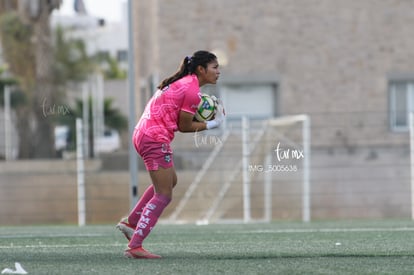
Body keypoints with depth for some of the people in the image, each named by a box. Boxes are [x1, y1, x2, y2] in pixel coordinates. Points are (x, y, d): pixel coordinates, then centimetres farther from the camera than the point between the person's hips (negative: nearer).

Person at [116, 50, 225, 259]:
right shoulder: (192, 91, -13)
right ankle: (134, 247, -9)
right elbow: (184, 126, -9)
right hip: (156, 139, -10)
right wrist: (212, 124, 0)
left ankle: (131, 222, 27)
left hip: (143, 134, 10)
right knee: (163, 196, -5)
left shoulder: (182, 82, 17)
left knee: (170, 181, 26)